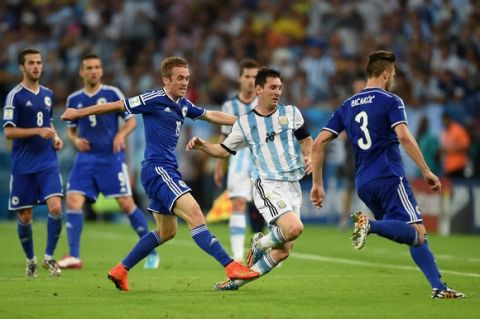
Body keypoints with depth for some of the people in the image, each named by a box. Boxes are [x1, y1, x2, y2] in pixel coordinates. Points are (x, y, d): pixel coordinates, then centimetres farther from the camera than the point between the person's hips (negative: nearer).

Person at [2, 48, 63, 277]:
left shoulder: (48, 94, 11)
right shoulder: (15, 96, -6)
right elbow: (8, 132, -10)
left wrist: (55, 137, 7)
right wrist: (37, 131, -20)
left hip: (48, 163, 3)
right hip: (23, 166, -3)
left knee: (55, 208, -15)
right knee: (25, 217, 3)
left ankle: (49, 257, 0)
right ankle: (30, 261, 23)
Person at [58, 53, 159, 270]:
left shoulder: (113, 94, -1)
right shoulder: (74, 100, 8)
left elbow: (131, 120, 1)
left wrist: (121, 134, -18)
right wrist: (75, 140, -4)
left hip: (111, 157, -3)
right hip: (86, 157, 3)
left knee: (126, 204, -5)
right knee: (73, 201, -13)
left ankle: (150, 251, 12)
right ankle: (74, 257, -10)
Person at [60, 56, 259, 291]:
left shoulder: (183, 105, 13)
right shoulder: (154, 100, -9)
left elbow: (212, 115, 26)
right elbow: (117, 106, -2)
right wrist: (78, 113, 5)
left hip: (167, 171, 10)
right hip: (157, 168, -10)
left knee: (167, 231, 15)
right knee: (194, 212, -20)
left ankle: (120, 270, 22)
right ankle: (231, 267, -28)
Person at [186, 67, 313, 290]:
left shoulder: (291, 113, 9)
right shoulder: (245, 123, 6)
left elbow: (306, 139, 18)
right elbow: (224, 150, 12)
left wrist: (308, 158, -2)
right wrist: (202, 145, -5)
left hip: (293, 187, 4)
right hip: (268, 186, -4)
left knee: (283, 251, -2)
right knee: (294, 228, -30)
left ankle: (237, 280, 12)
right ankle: (259, 246, 0)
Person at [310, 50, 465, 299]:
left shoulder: (347, 107, 17)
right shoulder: (390, 101, 0)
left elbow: (318, 144, 12)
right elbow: (404, 137, -16)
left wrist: (317, 183, 16)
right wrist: (427, 172, -13)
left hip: (363, 185, 7)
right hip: (389, 178, -7)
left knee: (415, 236, 12)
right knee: (417, 233, -13)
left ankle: (439, 287, 1)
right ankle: (370, 225, -35)